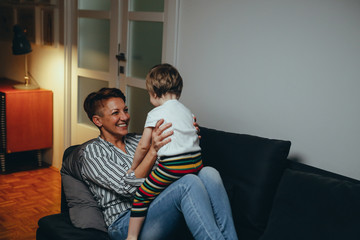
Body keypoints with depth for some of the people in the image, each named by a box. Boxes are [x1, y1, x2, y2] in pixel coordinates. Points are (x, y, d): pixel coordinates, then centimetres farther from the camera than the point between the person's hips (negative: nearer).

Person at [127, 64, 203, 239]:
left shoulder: (155, 114, 2)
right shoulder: (187, 111, 21)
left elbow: (144, 146, 2)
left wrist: (133, 167, 17)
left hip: (173, 165, -7)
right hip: (196, 162, 7)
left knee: (143, 195, 3)